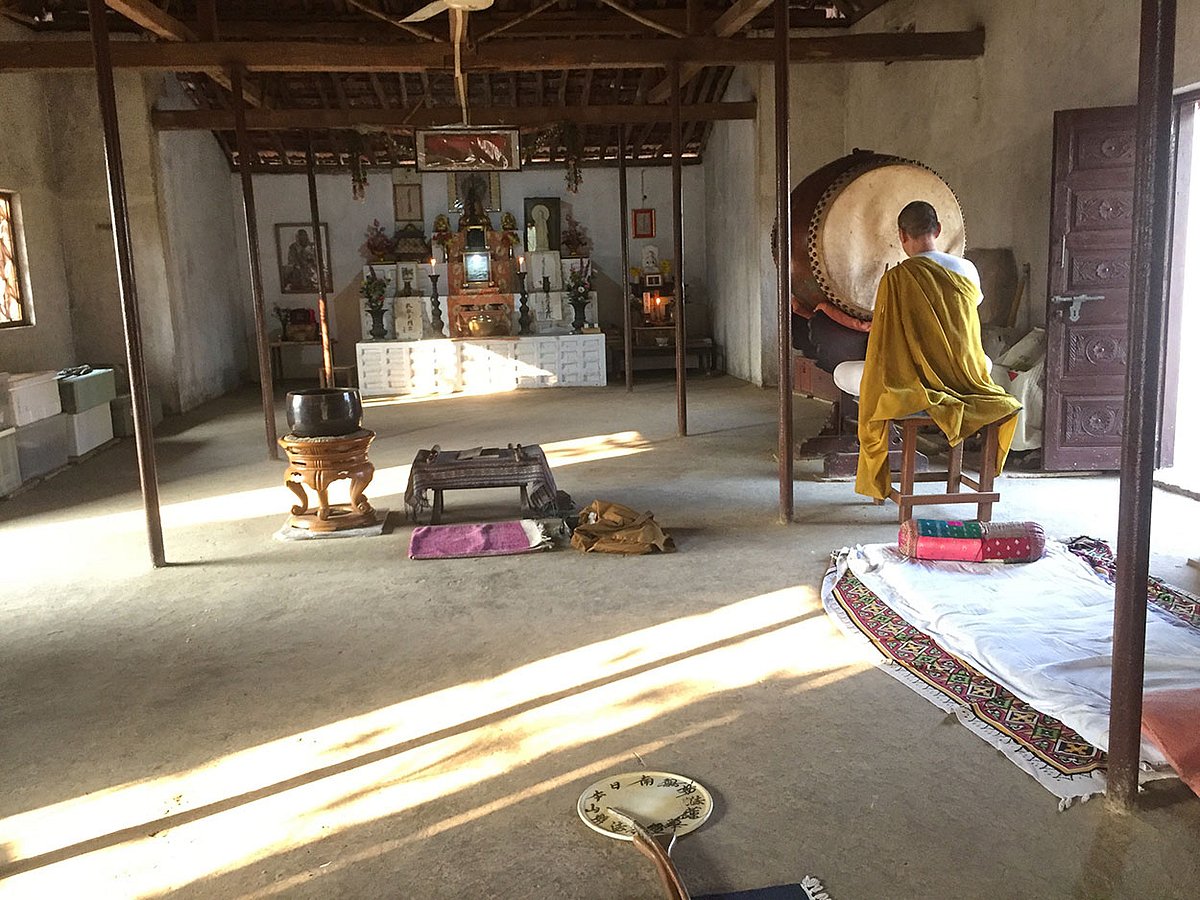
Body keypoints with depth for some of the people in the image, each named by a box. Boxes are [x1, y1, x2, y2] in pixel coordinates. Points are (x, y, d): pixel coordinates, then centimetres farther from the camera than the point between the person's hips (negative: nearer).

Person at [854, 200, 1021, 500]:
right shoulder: (967, 270, -1)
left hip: (916, 384, -4)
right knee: (985, 360, 41)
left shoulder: (895, 277, -15)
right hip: (968, 381, 5)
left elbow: (883, 345, -11)